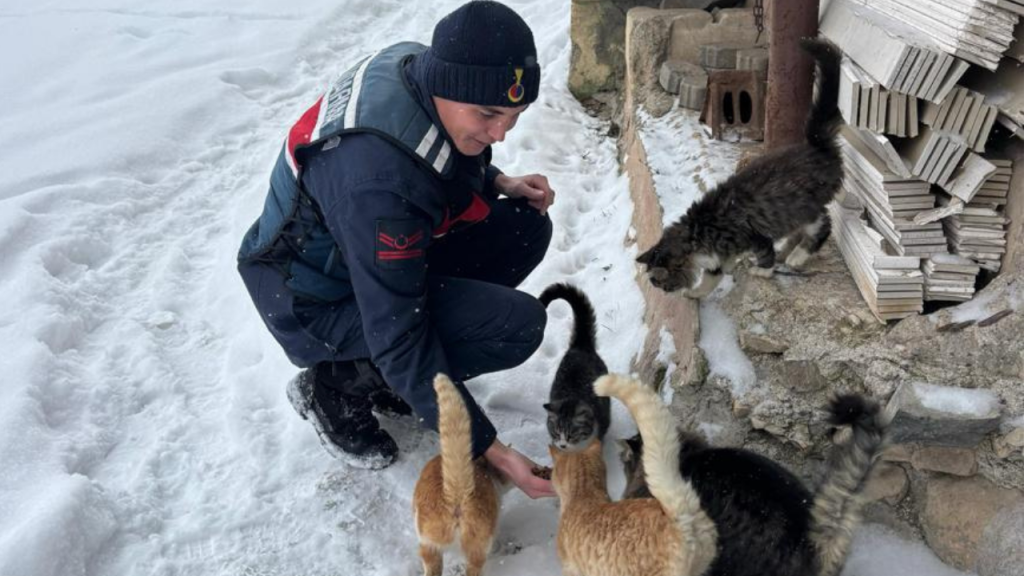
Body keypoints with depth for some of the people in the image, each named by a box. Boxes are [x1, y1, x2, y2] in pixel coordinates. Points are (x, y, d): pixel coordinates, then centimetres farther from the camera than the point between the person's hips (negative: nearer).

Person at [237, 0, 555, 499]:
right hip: (315, 300, -8)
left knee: (526, 228, -3)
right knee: (517, 325, -22)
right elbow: (398, 340, -32)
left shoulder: (423, 66, -13)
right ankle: (336, 386, -2)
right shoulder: (378, 180, -38)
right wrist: (487, 447, -27)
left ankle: (382, 373, 7)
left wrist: (498, 183, -7)